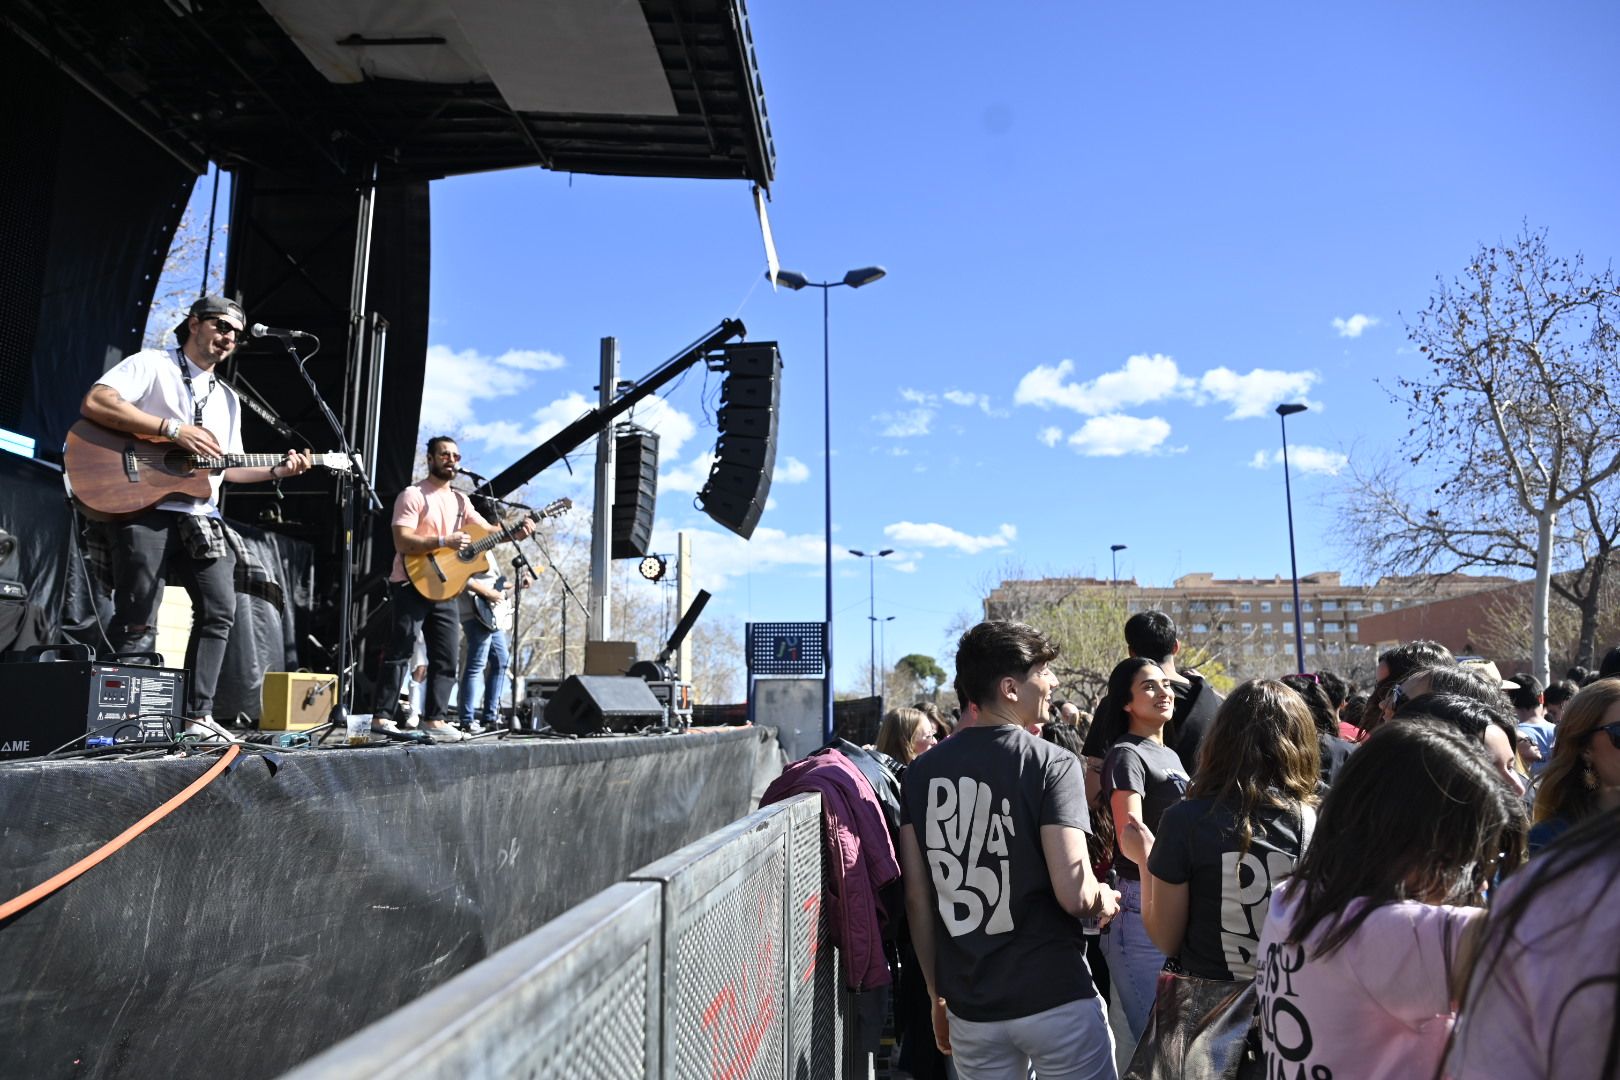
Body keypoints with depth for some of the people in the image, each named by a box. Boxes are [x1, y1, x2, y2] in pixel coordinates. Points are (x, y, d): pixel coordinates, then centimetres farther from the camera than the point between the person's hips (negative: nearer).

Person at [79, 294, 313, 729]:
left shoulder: (227, 398, 24)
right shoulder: (151, 364, 3)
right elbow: (93, 403, -13)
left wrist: (275, 470, 5)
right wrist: (173, 428, -18)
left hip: (199, 516, 7)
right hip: (144, 507, -6)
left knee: (220, 611, -2)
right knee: (138, 623, -5)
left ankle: (198, 715, 4)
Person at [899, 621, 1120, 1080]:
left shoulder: (922, 771, 0)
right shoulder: (1050, 764, -13)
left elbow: (917, 899, 2)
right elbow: (1075, 895, -19)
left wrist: (938, 996, 11)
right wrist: (1107, 899, 3)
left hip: (969, 1008, 4)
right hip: (1055, 999, -4)